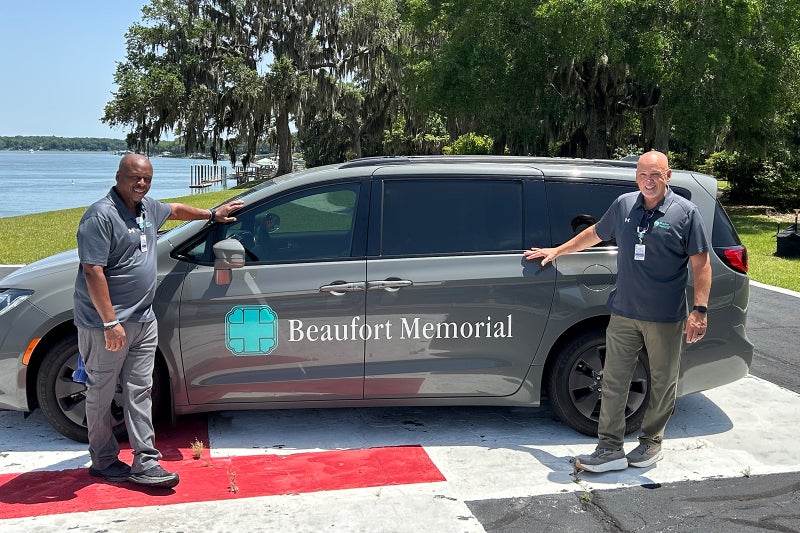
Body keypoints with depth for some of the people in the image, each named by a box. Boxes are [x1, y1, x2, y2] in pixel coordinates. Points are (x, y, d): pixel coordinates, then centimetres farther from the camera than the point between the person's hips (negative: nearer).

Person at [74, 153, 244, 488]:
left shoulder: (147, 208, 10)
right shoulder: (101, 216, -16)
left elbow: (175, 210, 34)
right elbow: (93, 272, -21)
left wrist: (212, 214, 37)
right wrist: (110, 323, -24)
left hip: (143, 319, 8)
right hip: (107, 324, -8)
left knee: (140, 390, 7)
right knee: (102, 392, 6)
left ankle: (145, 463, 11)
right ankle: (103, 461, 21)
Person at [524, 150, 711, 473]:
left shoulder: (685, 212, -4)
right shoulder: (624, 205, 7)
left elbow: (701, 264, -4)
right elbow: (594, 234, 22)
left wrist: (700, 309, -11)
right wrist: (556, 251, 26)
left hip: (666, 318, -3)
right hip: (624, 313, 3)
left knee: (662, 382, 10)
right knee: (614, 382, 2)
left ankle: (651, 442, 28)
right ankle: (610, 449, 8)